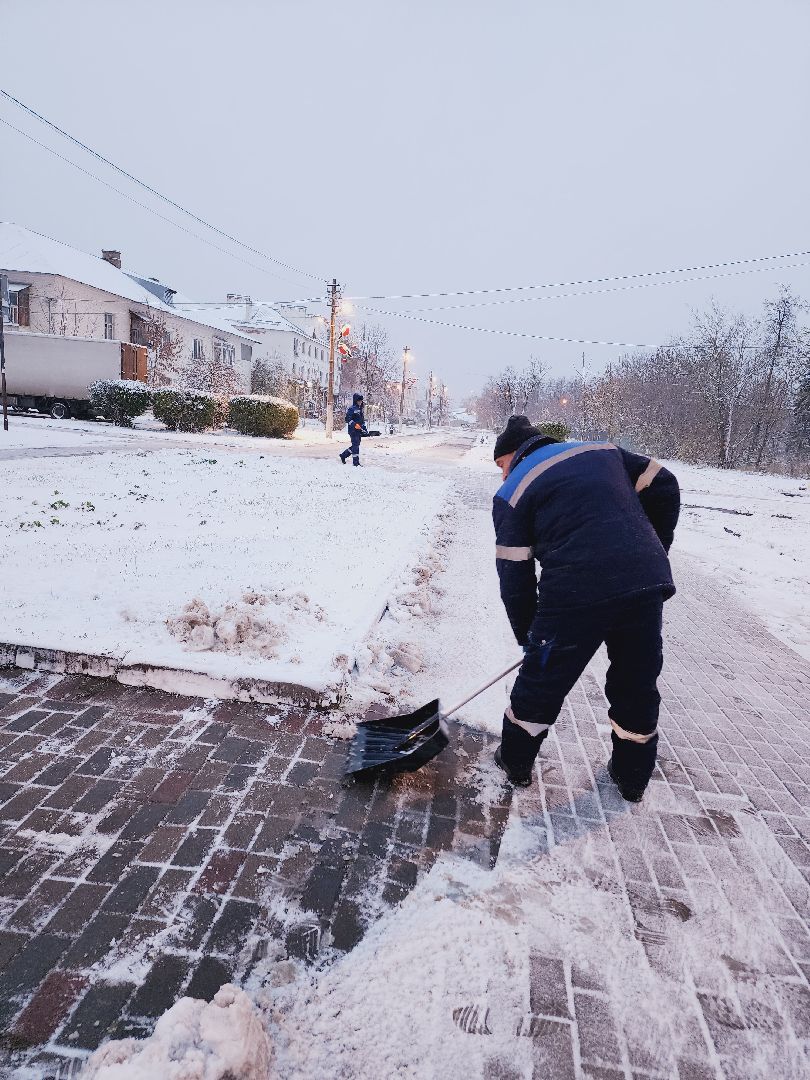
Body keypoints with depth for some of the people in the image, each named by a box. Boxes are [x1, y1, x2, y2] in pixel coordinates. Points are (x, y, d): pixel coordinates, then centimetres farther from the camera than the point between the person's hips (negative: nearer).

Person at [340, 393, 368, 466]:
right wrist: (355, 424, -27)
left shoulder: (360, 409, 18)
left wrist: (365, 429, 19)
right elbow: (348, 419, -15)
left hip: (359, 431, 9)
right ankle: (356, 462, -3)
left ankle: (343, 455, 26)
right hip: (353, 430, -9)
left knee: (356, 445, 12)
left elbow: (362, 420, 26)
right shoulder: (351, 409, -9)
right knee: (355, 445, -8)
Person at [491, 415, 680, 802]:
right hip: (648, 583, 5)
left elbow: (515, 574, 6)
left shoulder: (512, 493, 7)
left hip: (577, 594, -4)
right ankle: (632, 777, 39)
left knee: (541, 682, 16)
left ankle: (516, 761, 35)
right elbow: (663, 486, 16)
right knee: (638, 685, 22)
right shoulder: (602, 450, 20)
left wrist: (526, 633, 18)